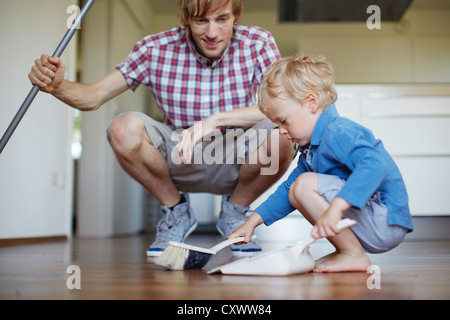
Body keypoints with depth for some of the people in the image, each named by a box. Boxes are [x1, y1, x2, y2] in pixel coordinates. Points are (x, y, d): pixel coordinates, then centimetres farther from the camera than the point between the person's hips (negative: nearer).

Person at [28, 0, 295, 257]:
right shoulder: (156, 49, -10)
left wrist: (216, 119, -38)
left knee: (282, 136, -32)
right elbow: (94, 96, -8)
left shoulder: (257, 43, -11)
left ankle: (235, 211, 1)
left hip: (237, 163, 0)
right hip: (179, 164, 1)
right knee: (125, 129, -27)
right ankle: (176, 211, 2)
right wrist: (58, 86, -31)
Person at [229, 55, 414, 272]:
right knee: (295, 192, 17)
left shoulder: (338, 133, -19)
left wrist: (336, 207, -46)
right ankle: (345, 249, 11)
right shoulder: (311, 147, 14)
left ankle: (354, 256, -15)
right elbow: (288, 188, 23)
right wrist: (253, 222, 19)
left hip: (386, 224, -11)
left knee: (305, 185, -22)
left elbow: (374, 164, -37)